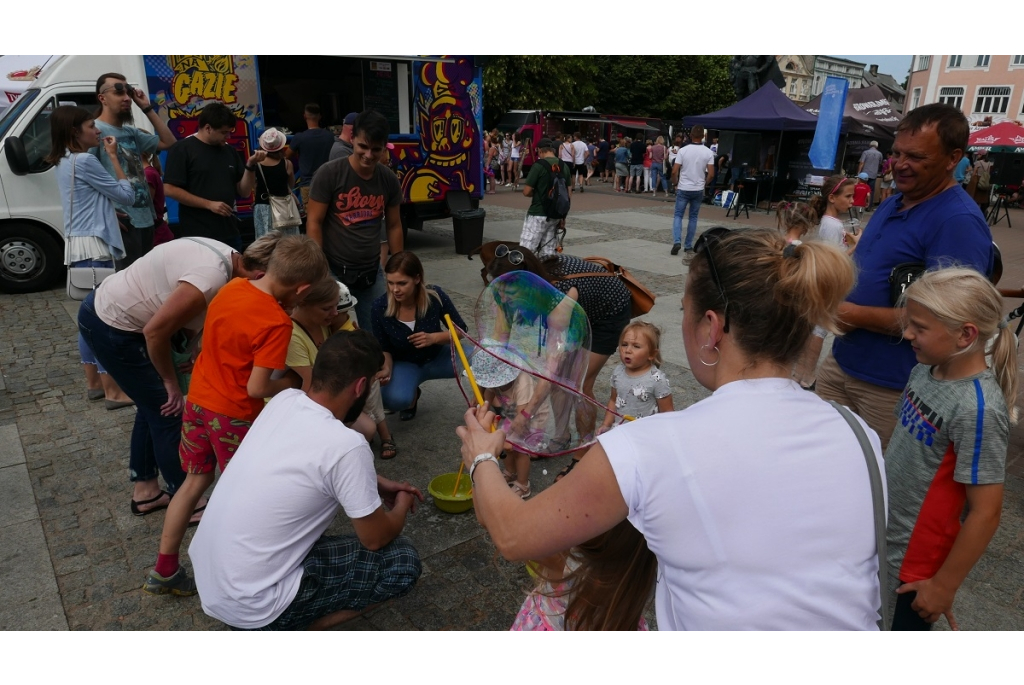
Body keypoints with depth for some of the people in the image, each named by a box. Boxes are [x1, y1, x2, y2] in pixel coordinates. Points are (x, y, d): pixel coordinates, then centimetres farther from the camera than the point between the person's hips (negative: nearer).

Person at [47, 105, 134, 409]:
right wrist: (113, 157, -4)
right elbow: (127, 195, -10)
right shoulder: (84, 161, -13)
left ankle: (93, 383, 23)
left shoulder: (65, 162, 16)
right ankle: (112, 391, -2)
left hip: (79, 246, 10)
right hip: (92, 247, -10)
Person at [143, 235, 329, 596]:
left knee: (195, 481, 20)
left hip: (198, 400, 7)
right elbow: (256, 388, -24)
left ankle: (164, 571, 29)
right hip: (235, 415, -7)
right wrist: (289, 386, -7)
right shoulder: (277, 323, -26)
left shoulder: (232, 286, -4)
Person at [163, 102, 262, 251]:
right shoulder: (183, 150, -5)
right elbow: (170, 189, -11)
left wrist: (250, 165, -5)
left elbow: (244, 192, 10)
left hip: (229, 234, 6)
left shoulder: (230, 151, 11)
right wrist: (209, 204, -16)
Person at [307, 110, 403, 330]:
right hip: (334, 271, -3)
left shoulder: (389, 179, 1)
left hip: (372, 272, 4)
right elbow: (314, 223, -10)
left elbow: (394, 226, 9)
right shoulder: (329, 174, -11)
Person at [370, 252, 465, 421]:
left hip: (437, 356, 0)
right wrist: (386, 369, -28)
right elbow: (384, 348, -7)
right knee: (394, 399, -34)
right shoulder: (379, 307, -21)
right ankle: (412, 395, 6)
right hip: (404, 363, 0)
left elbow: (460, 329, -8)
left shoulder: (436, 296, -22)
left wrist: (434, 338, -27)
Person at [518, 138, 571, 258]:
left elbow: (526, 191, -12)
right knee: (549, 253, 10)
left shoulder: (539, 165, -11)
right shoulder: (565, 167, 7)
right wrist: (563, 217, 17)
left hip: (538, 215, -6)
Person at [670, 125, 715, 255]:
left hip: (683, 189, -2)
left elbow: (674, 171, -10)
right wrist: (704, 184, 12)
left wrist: (675, 184, 6)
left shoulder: (683, 150, -8)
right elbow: (711, 174, -5)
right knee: (693, 217, 11)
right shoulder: (708, 152, -3)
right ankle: (689, 246, 13)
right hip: (698, 190, 2)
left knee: (678, 215, 6)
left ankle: (677, 241, -14)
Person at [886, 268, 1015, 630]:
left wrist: (944, 586, -15)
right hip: (880, 537, 7)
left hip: (914, 559, -7)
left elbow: (985, 514, -23)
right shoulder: (926, 369, -5)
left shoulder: (977, 409, -27)